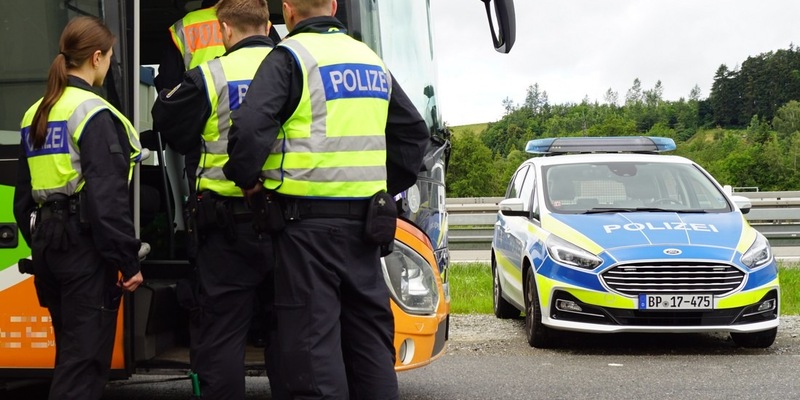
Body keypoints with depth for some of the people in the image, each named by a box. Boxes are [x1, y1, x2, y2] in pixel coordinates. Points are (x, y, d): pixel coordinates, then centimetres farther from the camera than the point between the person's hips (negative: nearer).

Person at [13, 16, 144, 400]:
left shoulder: (35, 115, 13)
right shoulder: (93, 113, -13)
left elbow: (23, 196, 17)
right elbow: (108, 197, -19)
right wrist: (128, 261, -16)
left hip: (47, 243, 8)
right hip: (85, 244, -8)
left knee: (70, 350, 18)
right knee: (86, 355, -4)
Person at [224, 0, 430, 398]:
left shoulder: (290, 57, -6)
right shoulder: (371, 60, 16)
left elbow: (250, 127, -19)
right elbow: (414, 133, 22)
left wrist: (246, 178, -3)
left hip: (309, 220, -6)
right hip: (363, 220, 6)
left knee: (313, 339, -4)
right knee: (369, 332, 13)